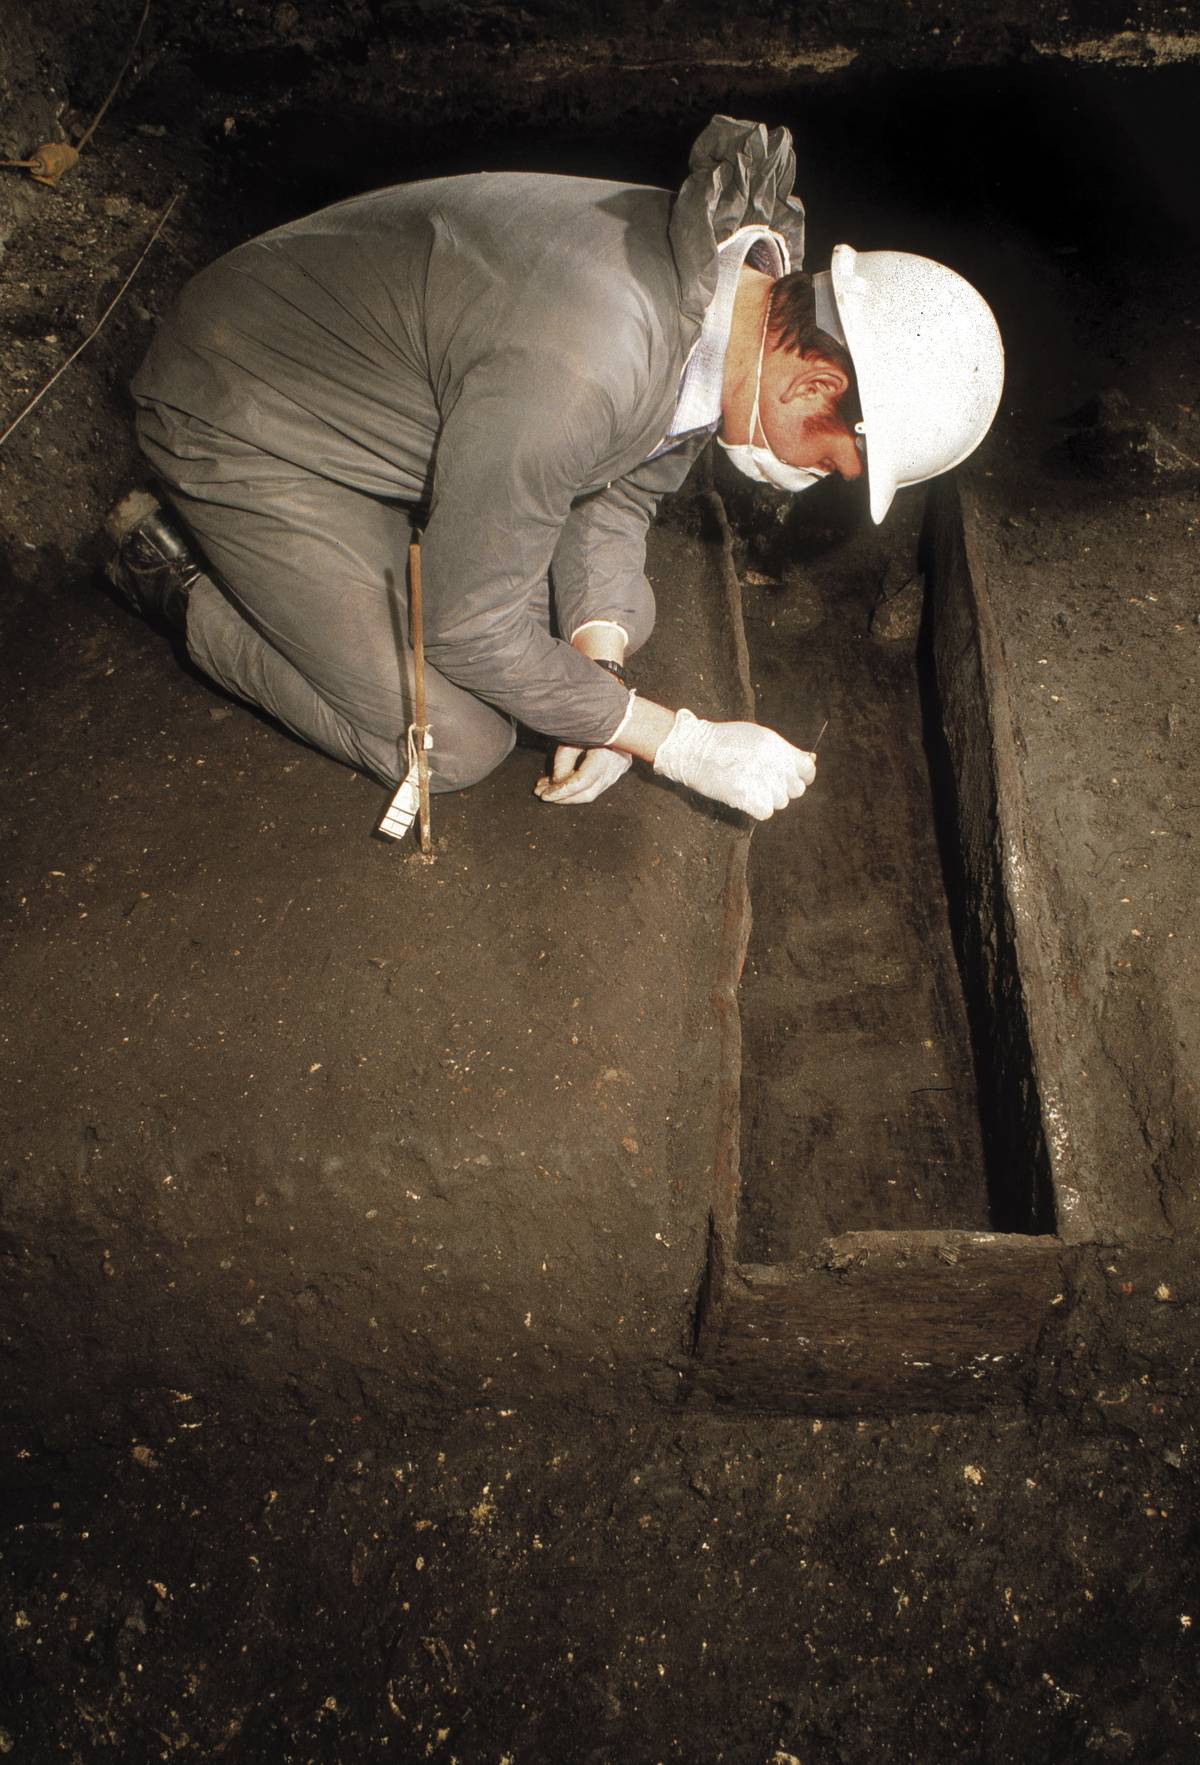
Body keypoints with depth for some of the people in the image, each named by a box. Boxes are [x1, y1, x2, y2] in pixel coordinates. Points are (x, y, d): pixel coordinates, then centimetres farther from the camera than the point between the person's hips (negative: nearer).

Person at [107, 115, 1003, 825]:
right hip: (248, 428, -8)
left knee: (616, 615, 8)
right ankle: (184, 574, 6)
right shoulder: (576, 367, -39)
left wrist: (600, 664, -14)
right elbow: (470, 629, -28)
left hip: (393, 393, 8)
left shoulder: (727, 276, -12)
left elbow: (618, 497, 1)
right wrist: (683, 745, -24)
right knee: (455, 745, -10)